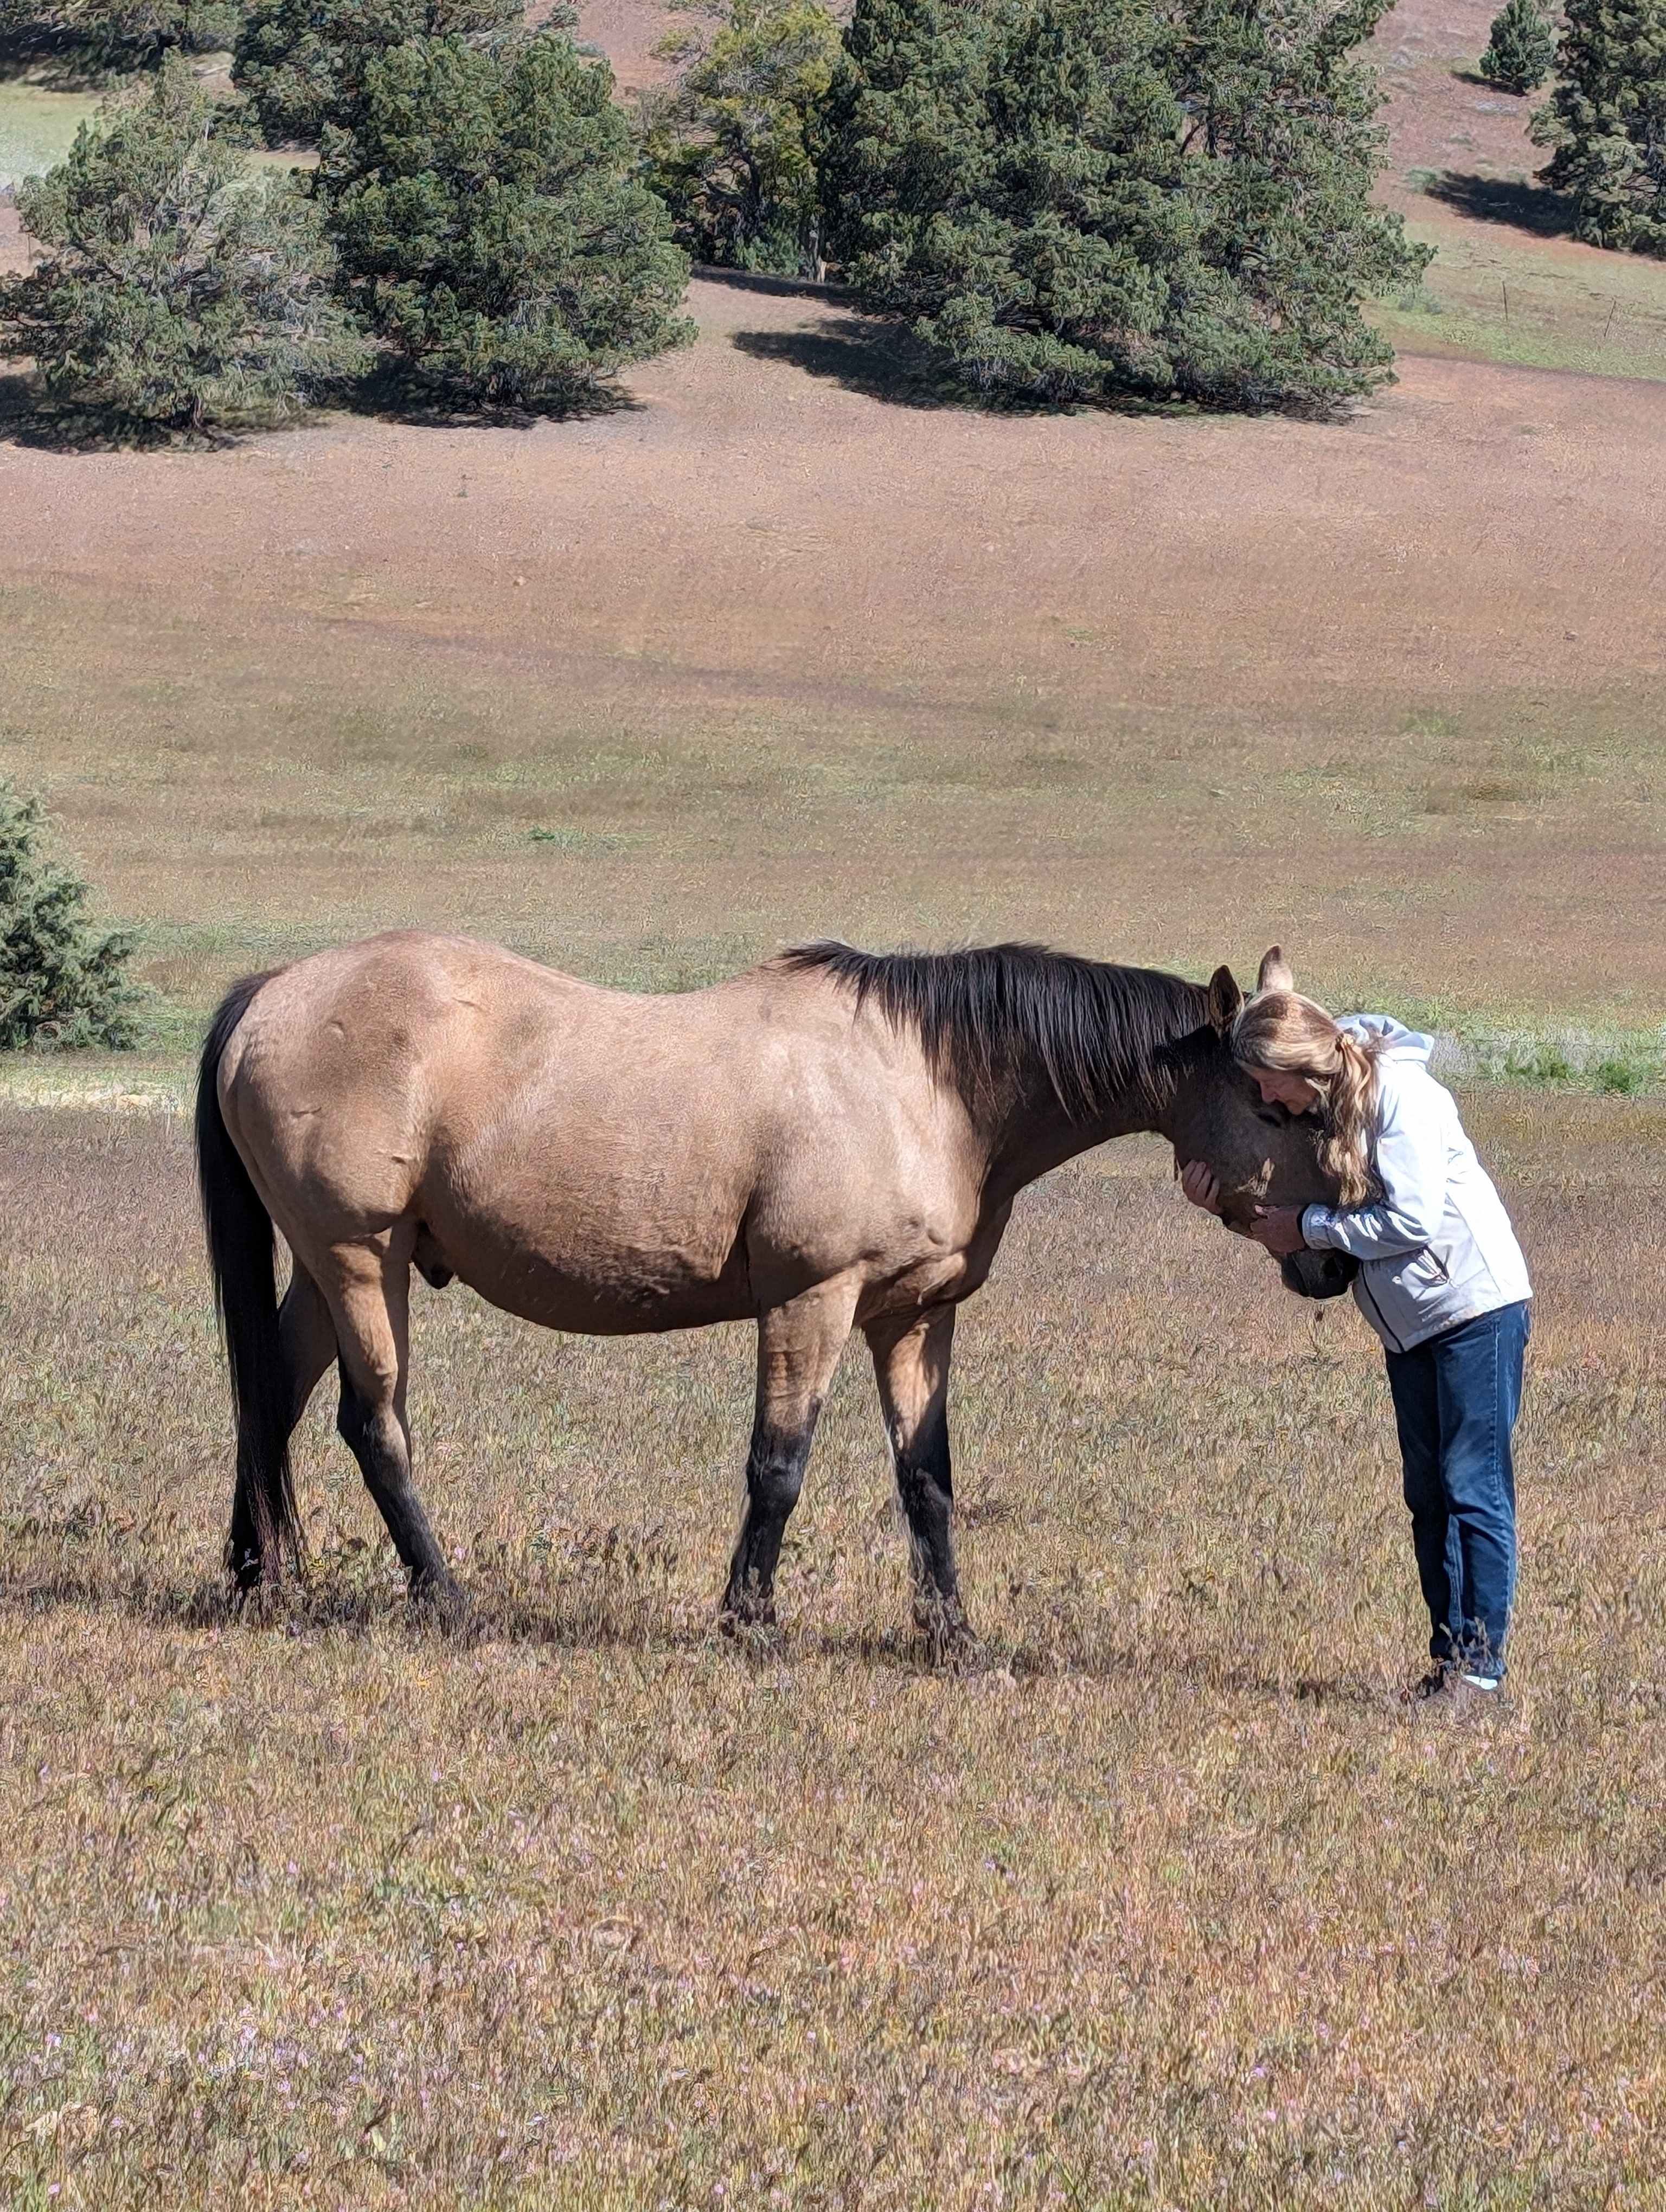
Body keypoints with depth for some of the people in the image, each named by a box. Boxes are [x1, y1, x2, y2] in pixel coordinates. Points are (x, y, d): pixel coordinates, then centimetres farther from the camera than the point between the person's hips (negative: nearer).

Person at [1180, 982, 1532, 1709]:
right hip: (1410, 1326, 9)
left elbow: (1412, 1221, -24)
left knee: (1475, 1488, -7)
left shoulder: (1399, 1094, -18)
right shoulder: (1321, 1109, 6)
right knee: (1429, 1497, 10)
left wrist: (1306, 1227, -16)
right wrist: (1227, 1205, -7)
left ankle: (1481, 1663, -6)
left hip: (1478, 1306, -9)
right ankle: (1447, 1658, 14)